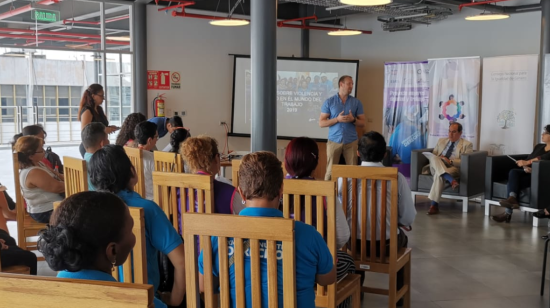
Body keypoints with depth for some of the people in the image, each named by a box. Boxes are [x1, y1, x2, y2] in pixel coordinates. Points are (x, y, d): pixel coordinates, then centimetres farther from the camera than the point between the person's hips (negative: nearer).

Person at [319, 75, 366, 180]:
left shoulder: (357, 102, 6)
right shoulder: (329, 102, 2)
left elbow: (362, 123, 9)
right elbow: (321, 123, -1)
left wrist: (353, 120, -12)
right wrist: (337, 119, -14)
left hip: (351, 142, 1)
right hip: (334, 141, -1)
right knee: (331, 170, 1)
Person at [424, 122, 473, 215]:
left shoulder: (467, 144, 11)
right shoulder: (441, 141, 26)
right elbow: (433, 154, 22)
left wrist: (450, 161, -14)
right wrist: (436, 160, -3)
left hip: (454, 168, -4)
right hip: (436, 168, 4)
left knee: (439, 175, -39)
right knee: (434, 158, -32)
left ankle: (434, 205, -43)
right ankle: (450, 180, -51)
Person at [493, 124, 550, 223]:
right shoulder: (539, 146, 21)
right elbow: (527, 160, 13)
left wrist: (527, 162, -22)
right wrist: (525, 167, -10)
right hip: (529, 173, 6)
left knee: (513, 183, -28)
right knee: (513, 172, -28)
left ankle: (508, 213, -28)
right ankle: (512, 198, -48)